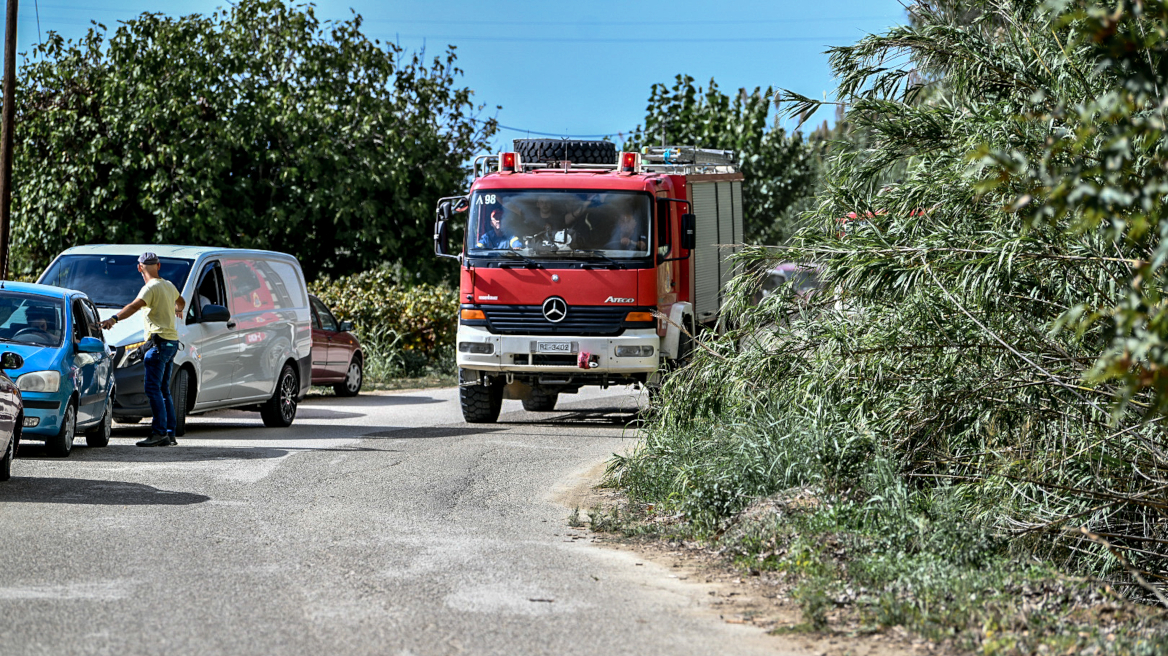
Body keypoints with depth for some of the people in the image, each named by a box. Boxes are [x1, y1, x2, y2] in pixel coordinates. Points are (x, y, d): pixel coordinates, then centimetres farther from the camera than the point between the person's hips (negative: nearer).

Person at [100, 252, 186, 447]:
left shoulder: (151, 288, -9)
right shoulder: (168, 285, 18)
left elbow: (135, 306, -26)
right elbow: (180, 301, 40)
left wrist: (114, 318, -38)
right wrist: (178, 310, 63)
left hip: (160, 341, -9)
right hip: (172, 341, 9)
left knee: (153, 389, -13)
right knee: (163, 389, 13)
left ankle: (159, 432, -18)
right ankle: (170, 432, 13)